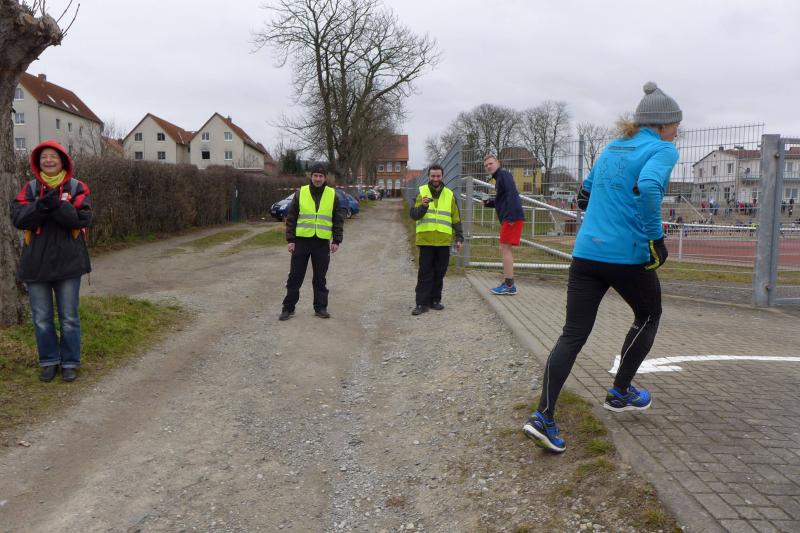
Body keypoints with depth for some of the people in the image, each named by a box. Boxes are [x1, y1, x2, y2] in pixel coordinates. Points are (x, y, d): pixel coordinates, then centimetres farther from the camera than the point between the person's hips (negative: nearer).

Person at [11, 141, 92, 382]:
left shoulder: (76, 187, -1)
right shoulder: (30, 188, 5)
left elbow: (83, 218, -13)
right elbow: (17, 218, -7)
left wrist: (57, 205, -25)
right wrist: (40, 206, -22)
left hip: (68, 262, -2)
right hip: (36, 263, 2)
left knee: (69, 318, 6)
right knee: (41, 318, 10)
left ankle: (70, 362, 19)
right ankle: (49, 361, 24)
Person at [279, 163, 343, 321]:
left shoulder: (332, 195, 4)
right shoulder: (300, 193, 1)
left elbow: (338, 220, 7)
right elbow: (291, 218, 3)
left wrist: (336, 240, 0)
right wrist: (290, 240, -3)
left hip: (322, 243, 0)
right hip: (302, 241, 0)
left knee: (320, 278, 7)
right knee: (295, 277, 4)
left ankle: (320, 307, 18)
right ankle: (288, 308, 14)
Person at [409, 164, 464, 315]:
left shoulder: (449, 195, 9)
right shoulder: (421, 192, 3)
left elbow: (456, 219, 12)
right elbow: (413, 215, -5)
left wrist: (459, 238, 6)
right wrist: (423, 206, -24)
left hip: (444, 241, 2)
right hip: (426, 240, -2)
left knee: (439, 273, 8)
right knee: (425, 273, -1)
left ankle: (435, 300, 20)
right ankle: (422, 303, 2)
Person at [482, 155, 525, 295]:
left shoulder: (504, 174, -7)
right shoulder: (498, 178, 23)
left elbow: (512, 195, -19)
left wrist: (511, 216, -26)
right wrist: (489, 202, 12)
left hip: (511, 218, -10)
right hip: (507, 219, 10)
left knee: (505, 249, -10)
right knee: (506, 249, 13)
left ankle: (509, 286, -9)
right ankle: (508, 284, 19)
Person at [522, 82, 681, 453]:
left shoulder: (612, 148, 18)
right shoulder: (663, 150, -3)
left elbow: (585, 195, 24)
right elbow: (647, 188, -24)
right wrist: (656, 237, -17)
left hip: (585, 252, 6)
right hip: (628, 256, -5)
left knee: (573, 333, 5)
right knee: (648, 317, 23)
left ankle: (543, 416, -5)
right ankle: (620, 393, 29)